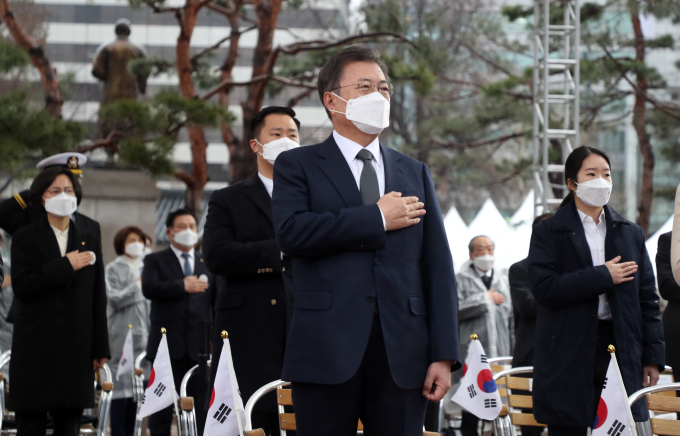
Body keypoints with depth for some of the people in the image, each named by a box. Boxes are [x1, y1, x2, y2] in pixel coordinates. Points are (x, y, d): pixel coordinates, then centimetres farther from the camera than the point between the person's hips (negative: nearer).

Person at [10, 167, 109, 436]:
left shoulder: (89, 240, 12)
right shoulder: (25, 238, 4)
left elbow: (99, 298, 10)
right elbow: (22, 286, -10)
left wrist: (101, 348, 5)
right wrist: (65, 266, -12)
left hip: (76, 347, 3)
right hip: (35, 349, -3)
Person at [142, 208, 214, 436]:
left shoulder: (207, 263, 15)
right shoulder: (155, 261, 7)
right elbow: (149, 288, -12)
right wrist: (182, 286, -14)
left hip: (198, 346, 2)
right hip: (167, 344, -2)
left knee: (198, 402, 2)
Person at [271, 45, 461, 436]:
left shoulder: (415, 173, 18)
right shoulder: (298, 165, 8)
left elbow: (438, 267, 11)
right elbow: (291, 232, -13)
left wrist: (444, 355, 1)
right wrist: (377, 219, -8)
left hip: (402, 355, 3)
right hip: (327, 352, -3)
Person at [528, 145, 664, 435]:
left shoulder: (630, 233, 15)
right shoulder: (548, 232, 5)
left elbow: (647, 299, 12)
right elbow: (543, 286, -11)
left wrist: (653, 356, 5)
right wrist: (603, 277, -11)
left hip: (621, 352, 2)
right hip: (569, 355, -2)